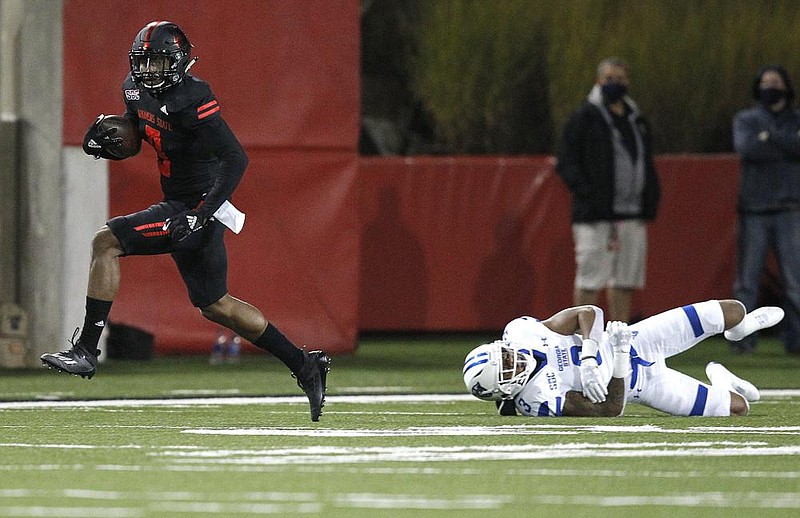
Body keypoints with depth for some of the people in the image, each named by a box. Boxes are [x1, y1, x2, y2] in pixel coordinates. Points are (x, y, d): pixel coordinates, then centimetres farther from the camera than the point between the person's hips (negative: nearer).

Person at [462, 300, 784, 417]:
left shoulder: (519, 331, -21)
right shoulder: (542, 402, -32)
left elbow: (588, 313, -16)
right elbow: (610, 409, -26)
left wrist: (588, 358, -33)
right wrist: (619, 359, -36)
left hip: (632, 342, 4)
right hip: (637, 382, -4)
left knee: (731, 311, 6)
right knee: (738, 408, -5)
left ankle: (738, 327, 46)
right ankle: (722, 382, 33)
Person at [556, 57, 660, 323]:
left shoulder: (637, 120, 18)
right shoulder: (584, 118, -2)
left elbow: (648, 165, 24)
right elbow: (567, 162, -7)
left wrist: (650, 202, 10)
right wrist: (587, 195, -17)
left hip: (633, 214, 7)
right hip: (596, 217, -7)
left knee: (626, 281, 8)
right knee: (590, 280, -7)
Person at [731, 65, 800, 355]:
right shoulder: (744, 119, 11)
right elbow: (746, 147, -10)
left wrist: (770, 136, -9)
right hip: (753, 209, 0)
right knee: (747, 279, -3)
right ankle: (743, 337, 0)